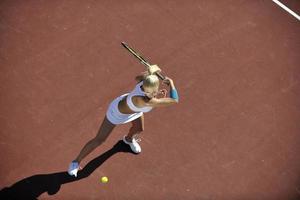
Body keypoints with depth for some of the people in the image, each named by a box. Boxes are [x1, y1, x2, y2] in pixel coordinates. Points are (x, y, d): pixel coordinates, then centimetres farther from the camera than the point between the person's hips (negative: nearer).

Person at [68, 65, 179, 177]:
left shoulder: (149, 78, -33)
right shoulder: (142, 100, -50)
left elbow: (138, 78, -5)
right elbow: (174, 100, -49)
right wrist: (171, 82, -33)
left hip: (132, 104, 7)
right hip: (118, 111, -7)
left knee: (139, 129, 28)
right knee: (99, 140, 7)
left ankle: (129, 139, 66)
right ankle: (76, 161, 30)